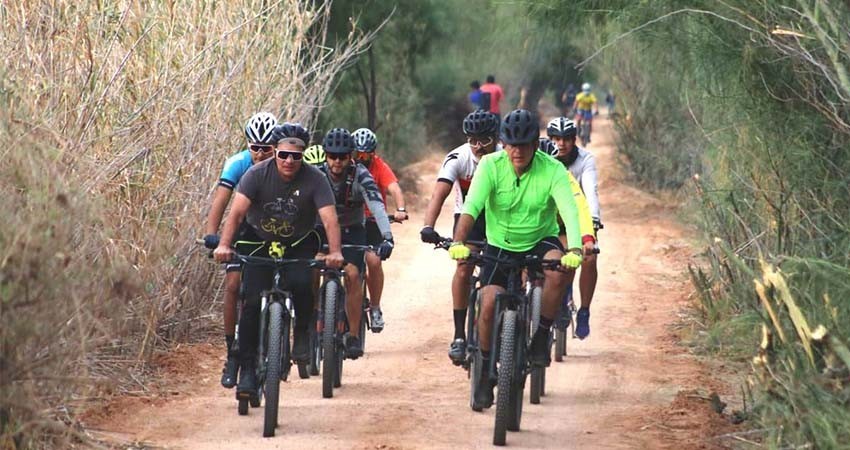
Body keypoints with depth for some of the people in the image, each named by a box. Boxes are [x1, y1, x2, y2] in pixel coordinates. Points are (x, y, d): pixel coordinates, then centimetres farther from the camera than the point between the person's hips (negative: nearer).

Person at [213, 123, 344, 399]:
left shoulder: (314, 179, -18)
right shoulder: (258, 174, -18)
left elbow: (330, 218, -27)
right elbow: (237, 211, -27)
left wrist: (335, 252, -45)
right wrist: (224, 245, -42)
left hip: (299, 245, 0)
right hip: (260, 243, 0)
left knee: (301, 284, -30)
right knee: (252, 303, -12)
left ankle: (302, 334, -1)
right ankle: (247, 371, -6)